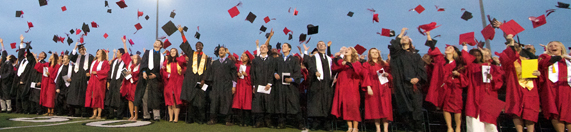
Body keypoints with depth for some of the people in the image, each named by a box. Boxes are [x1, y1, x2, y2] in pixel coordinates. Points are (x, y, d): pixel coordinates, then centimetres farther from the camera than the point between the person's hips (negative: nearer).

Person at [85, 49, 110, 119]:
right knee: (93, 97, 3)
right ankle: (94, 114, 6)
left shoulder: (105, 62, 0)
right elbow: (90, 70, 27)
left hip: (100, 81, -6)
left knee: (99, 97, -7)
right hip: (92, 81, 7)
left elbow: (106, 71, -12)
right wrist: (90, 74, 8)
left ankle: (99, 115, -4)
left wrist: (96, 72, -14)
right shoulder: (94, 62, 21)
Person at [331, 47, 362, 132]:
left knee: (353, 105, -10)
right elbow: (333, 68, 3)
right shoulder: (341, 61, 17)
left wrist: (348, 64, -17)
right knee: (345, 106, -2)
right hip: (342, 87, 3)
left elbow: (359, 71, -12)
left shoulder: (356, 63, 8)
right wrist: (341, 64, -11)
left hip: (352, 87, -3)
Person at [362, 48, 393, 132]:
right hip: (373, 89, -2)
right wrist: (368, 87, -12)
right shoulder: (366, 65, 11)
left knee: (385, 107, -6)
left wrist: (387, 74, -6)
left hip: (384, 88, 2)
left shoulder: (384, 64, 20)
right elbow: (366, 77, 1)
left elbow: (391, 75, 18)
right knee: (375, 108, -7)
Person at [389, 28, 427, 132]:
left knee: (417, 106, -6)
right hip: (403, 84, -1)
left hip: (415, 83, 2)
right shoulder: (398, 53, 15)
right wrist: (401, 34, 2)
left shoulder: (415, 54, 20)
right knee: (406, 107, -5)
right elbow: (394, 46, -8)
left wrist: (417, 78, -8)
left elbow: (421, 68, 11)